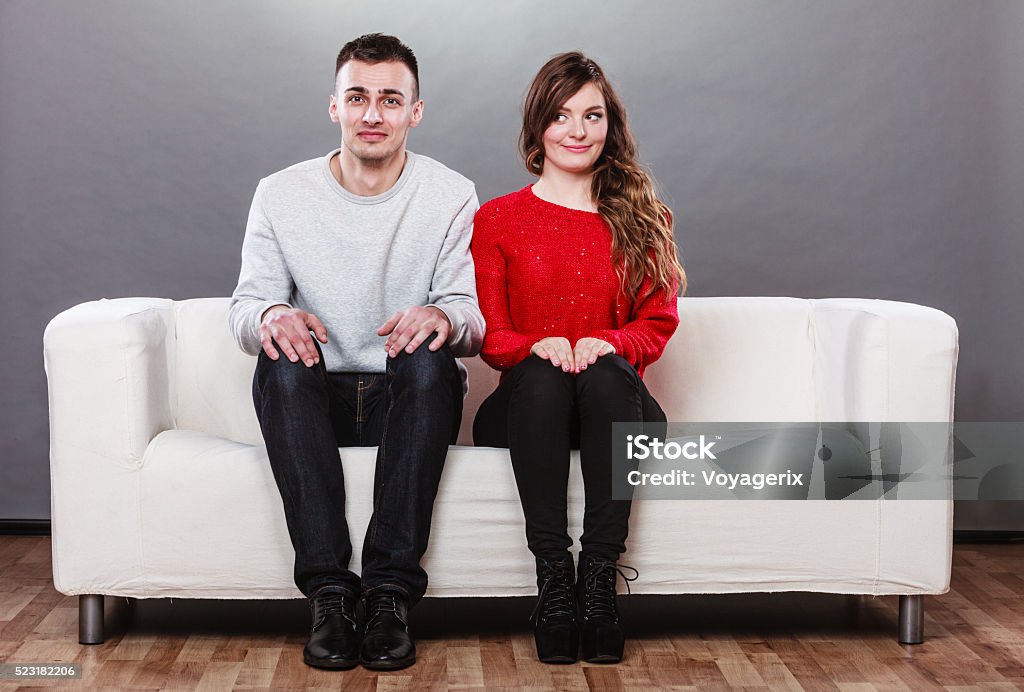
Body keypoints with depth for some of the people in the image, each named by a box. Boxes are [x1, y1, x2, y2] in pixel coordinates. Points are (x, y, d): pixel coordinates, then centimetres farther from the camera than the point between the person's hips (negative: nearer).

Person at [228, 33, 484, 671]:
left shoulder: (452, 197, 2)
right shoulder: (281, 196, 5)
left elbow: (473, 315, -6)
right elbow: (246, 307, 1)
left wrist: (444, 316, -33)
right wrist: (271, 316, -26)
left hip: (411, 403, -1)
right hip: (317, 402, 1)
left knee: (429, 355, -34)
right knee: (284, 358, -32)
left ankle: (391, 592, -33)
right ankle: (329, 590, -32)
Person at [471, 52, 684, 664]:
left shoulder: (642, 220, 14)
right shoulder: (498, 219, 11)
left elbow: (659, 322, 8)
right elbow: (489, 334, 6)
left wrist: (609, 344, -15)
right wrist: (536, 347, -17)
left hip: (614, 405, 0)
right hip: (527, 405, 0)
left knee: (604, 372, -35)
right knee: (542, 373, -35)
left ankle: (600, 574, -34)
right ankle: (552, 576, -36)